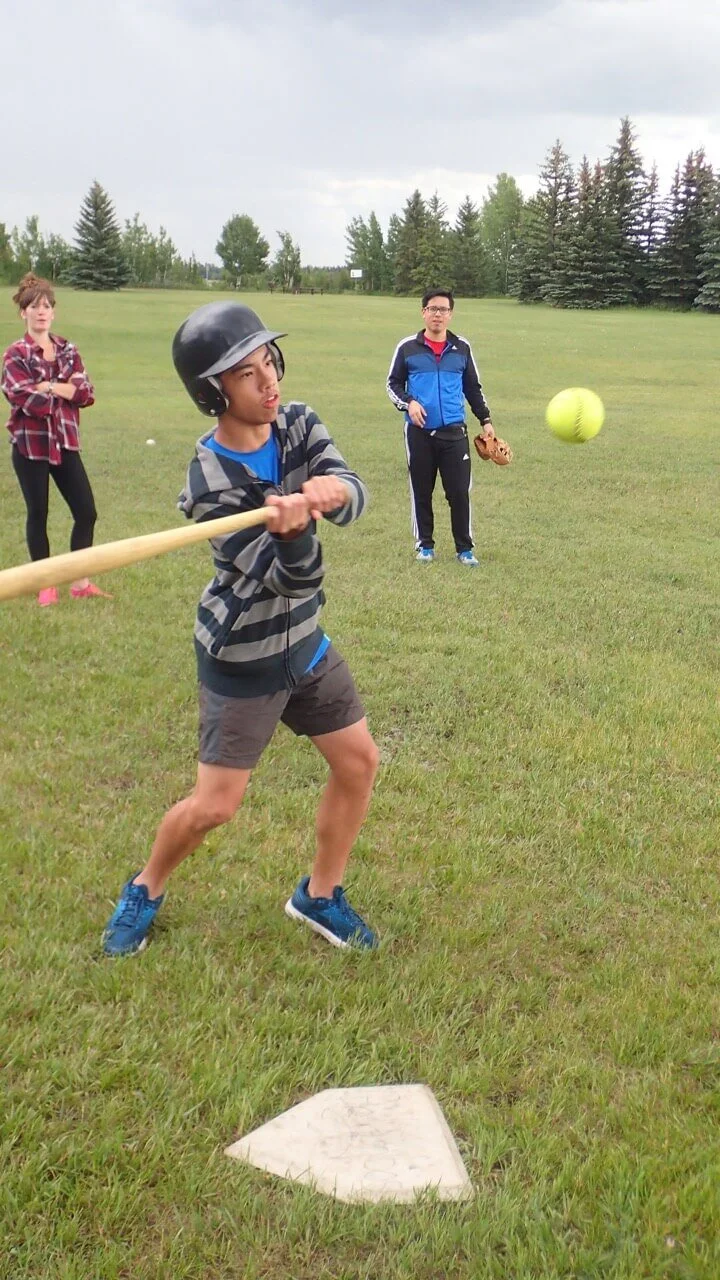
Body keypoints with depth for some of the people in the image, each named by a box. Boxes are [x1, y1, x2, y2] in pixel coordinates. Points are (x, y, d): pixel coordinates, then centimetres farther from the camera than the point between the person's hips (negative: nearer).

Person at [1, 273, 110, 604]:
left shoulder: (67, 350, 7)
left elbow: (87, 394, -3)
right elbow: (30, 402, -18)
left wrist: (49, 387, -15)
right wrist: (66, 389, -7)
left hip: (65, 443, 4)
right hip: (30, 445, -4)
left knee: (86, 512, 3)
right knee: (38, 515, 6)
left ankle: (80, 583, 17)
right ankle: (46, 585, 19)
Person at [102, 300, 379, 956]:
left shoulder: (297, 423, -7)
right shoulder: (212, 480, -24)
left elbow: (355, 495, -23)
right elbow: (291, 580, -27)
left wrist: (332, 489, -46)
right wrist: (293, 530, -49)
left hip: (304, 638, 6)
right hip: (242, 657, -6)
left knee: (359, 761, 9)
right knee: (215, 804, -1)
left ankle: (320, 895, 29)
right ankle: (146, 889, 30)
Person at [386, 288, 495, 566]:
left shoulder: (461, 348, 9)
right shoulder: (408, 347, 3)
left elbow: (473, 387, 17)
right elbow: (393, 383, 9)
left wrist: (485, 420, 12)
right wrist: (408, 403, -10)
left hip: (454, 432, 1)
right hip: (419, 432, -1)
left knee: (459, 491, -2)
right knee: (421, 491, 7)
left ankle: (464, 548, 11)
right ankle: (424, 545, 21)